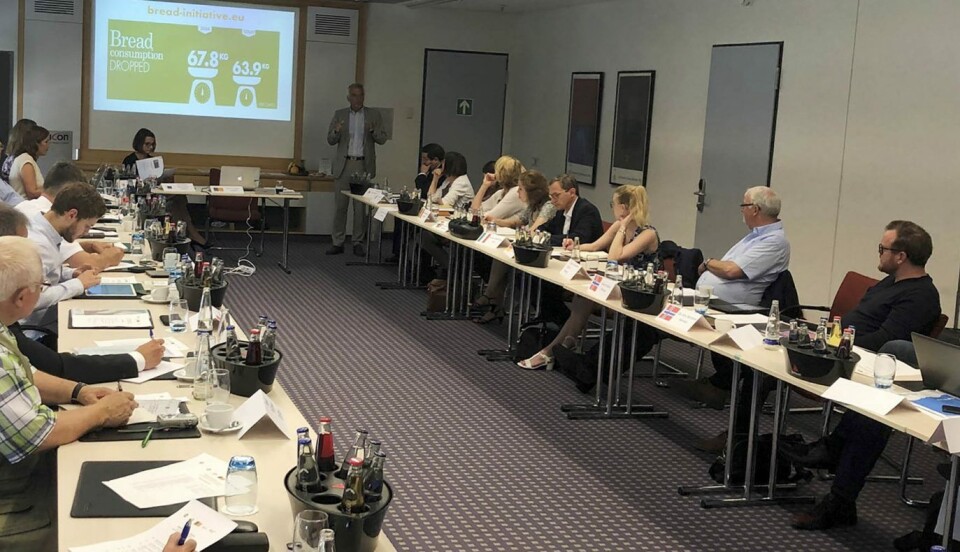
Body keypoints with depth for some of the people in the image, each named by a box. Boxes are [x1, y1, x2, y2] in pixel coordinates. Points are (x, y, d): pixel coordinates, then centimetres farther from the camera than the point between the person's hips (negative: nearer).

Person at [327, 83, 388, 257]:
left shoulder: (374, 115, 7)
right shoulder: (339, 114, 8)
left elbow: (382, 139, 3)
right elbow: (330, 140, 7)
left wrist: (372, 130, -17)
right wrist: (336, 131, -16)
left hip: (363, 166, -1)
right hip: (344, 164, 1)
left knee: (360, 206, 0)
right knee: (340, 205, 0)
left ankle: (358, 243, 7)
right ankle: (338, 243, 5)